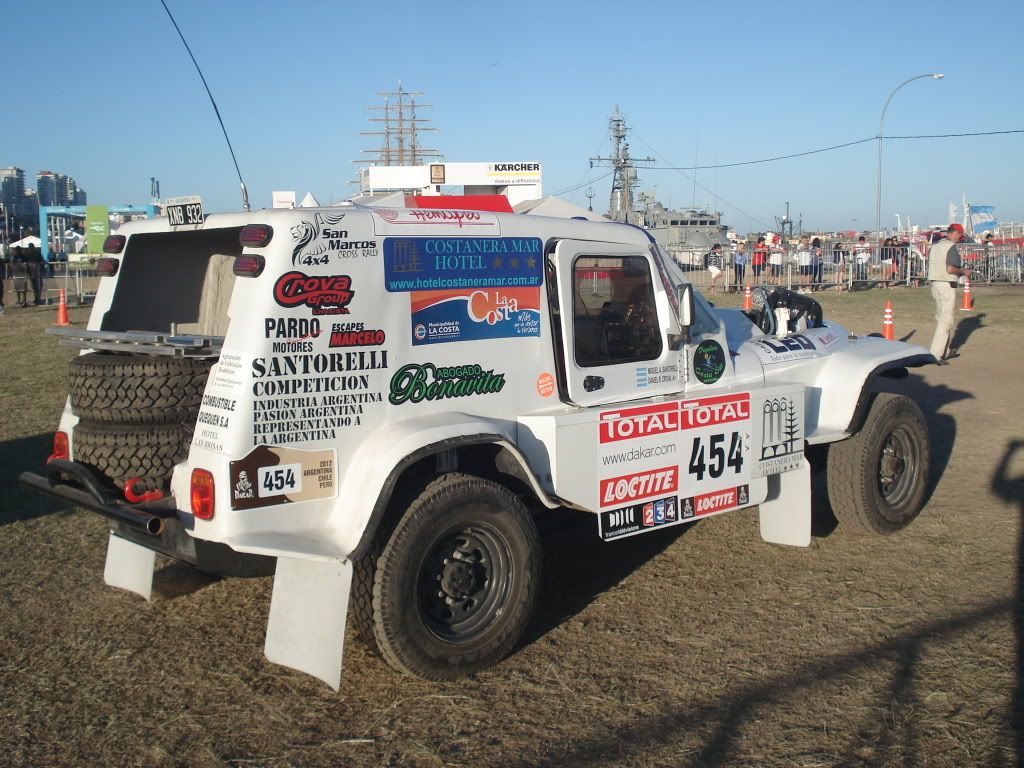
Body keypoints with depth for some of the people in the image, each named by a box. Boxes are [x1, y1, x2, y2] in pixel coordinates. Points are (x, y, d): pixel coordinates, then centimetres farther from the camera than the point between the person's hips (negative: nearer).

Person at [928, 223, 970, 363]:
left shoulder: (934, 246, 12)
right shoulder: (952, 247, -13)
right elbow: (950, 269, -23)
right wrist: (963, 271, -4)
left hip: (934, 284, 9)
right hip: (947, 286, -9)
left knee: (941, 319, 18)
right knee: (945, 321, -5)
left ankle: (944, 351, 27)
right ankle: (935, 355, -9)